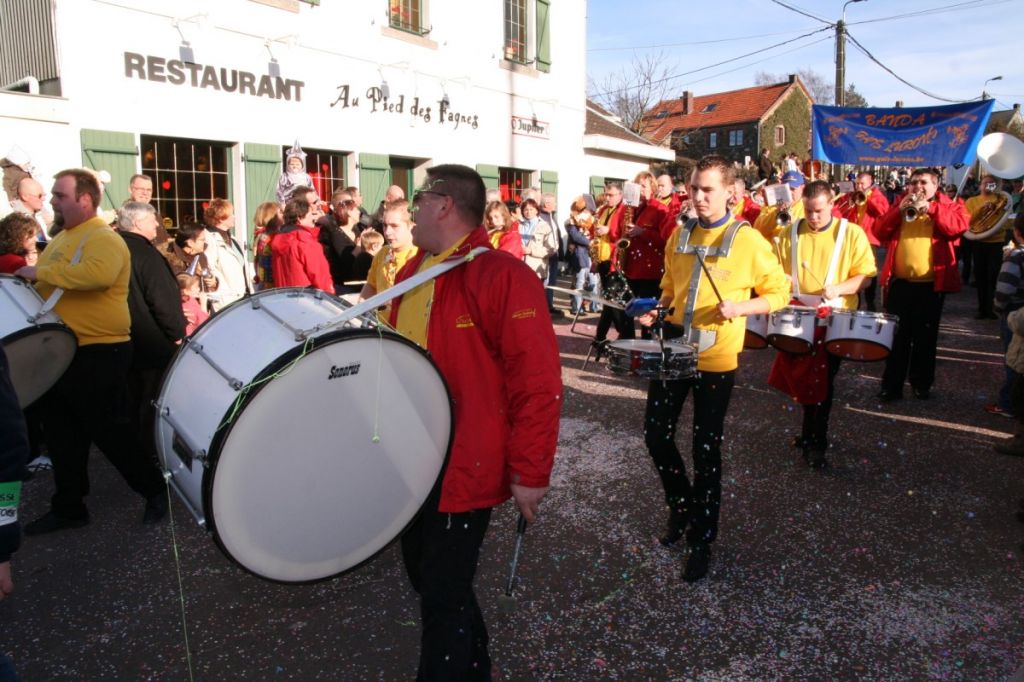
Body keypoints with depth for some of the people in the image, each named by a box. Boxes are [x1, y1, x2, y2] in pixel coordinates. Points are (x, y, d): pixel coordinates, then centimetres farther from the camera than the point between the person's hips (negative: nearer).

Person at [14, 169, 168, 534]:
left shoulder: (103, 238, -14)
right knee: (62, 434, 15)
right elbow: (51, 284, 27)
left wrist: (40, 272, -27)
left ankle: (157, 490, 15)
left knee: (109, 431, -2)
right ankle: (68, 508, 28)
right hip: (61, 351, 10)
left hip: (99, 353, -10)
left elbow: (99, 274, -36)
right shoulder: (61, 238, 16)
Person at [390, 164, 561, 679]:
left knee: (443, 597, 5)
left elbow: (538, 382, -20)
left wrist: (530, 472, -17)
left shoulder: (502, 276, -18)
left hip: (464, 471, -8)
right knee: (427, 581, 22)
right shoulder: (411, 272, 9)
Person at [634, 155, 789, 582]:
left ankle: (701, 540, 21)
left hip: (715, 357, -5)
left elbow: (779, 293, -3)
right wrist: (657, 310, 1)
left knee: (706, 449, 4)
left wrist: (739, 308, -20)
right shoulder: (680, 235, 8)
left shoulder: (748, 240, -8)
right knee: (656, 435, 7)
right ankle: (682, 505, 34)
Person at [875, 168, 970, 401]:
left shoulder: (948, 206, 5)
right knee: (896, 336, 5)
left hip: (931, 285, -1)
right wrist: (899, 210, -10)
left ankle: (922, 384, 22)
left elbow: (958, 226, -15)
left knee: (925, 338, 9)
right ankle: (891, 385, 11)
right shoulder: (900, 205, 11)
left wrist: (930, 208, -17)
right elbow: (880, 233, 0)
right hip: (899, 283, 2)